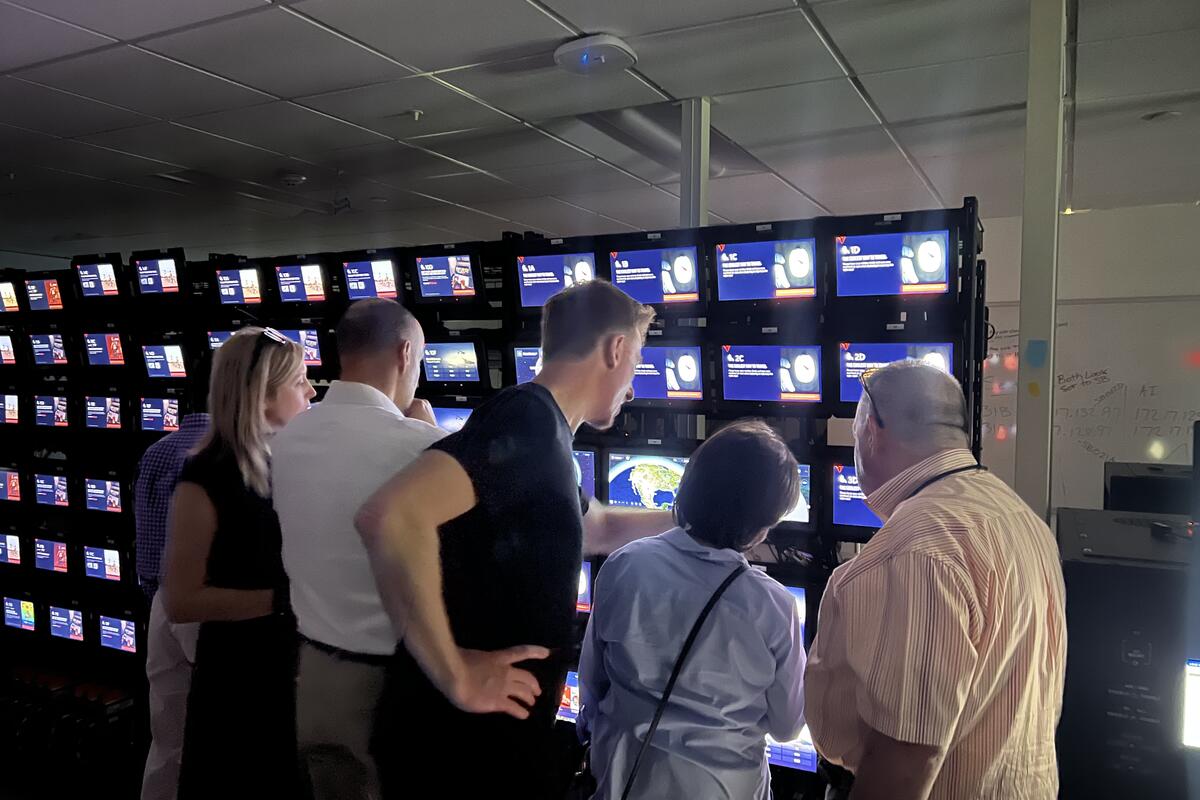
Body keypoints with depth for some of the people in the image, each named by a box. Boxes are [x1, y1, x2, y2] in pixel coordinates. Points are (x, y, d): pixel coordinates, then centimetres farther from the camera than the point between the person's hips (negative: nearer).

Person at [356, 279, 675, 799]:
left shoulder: (540, 433, 10)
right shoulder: (529, 421, -21)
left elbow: (600, 528, 28)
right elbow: (390, 518, -35)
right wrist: (456, 675, -26)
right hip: (462, 741, -9)